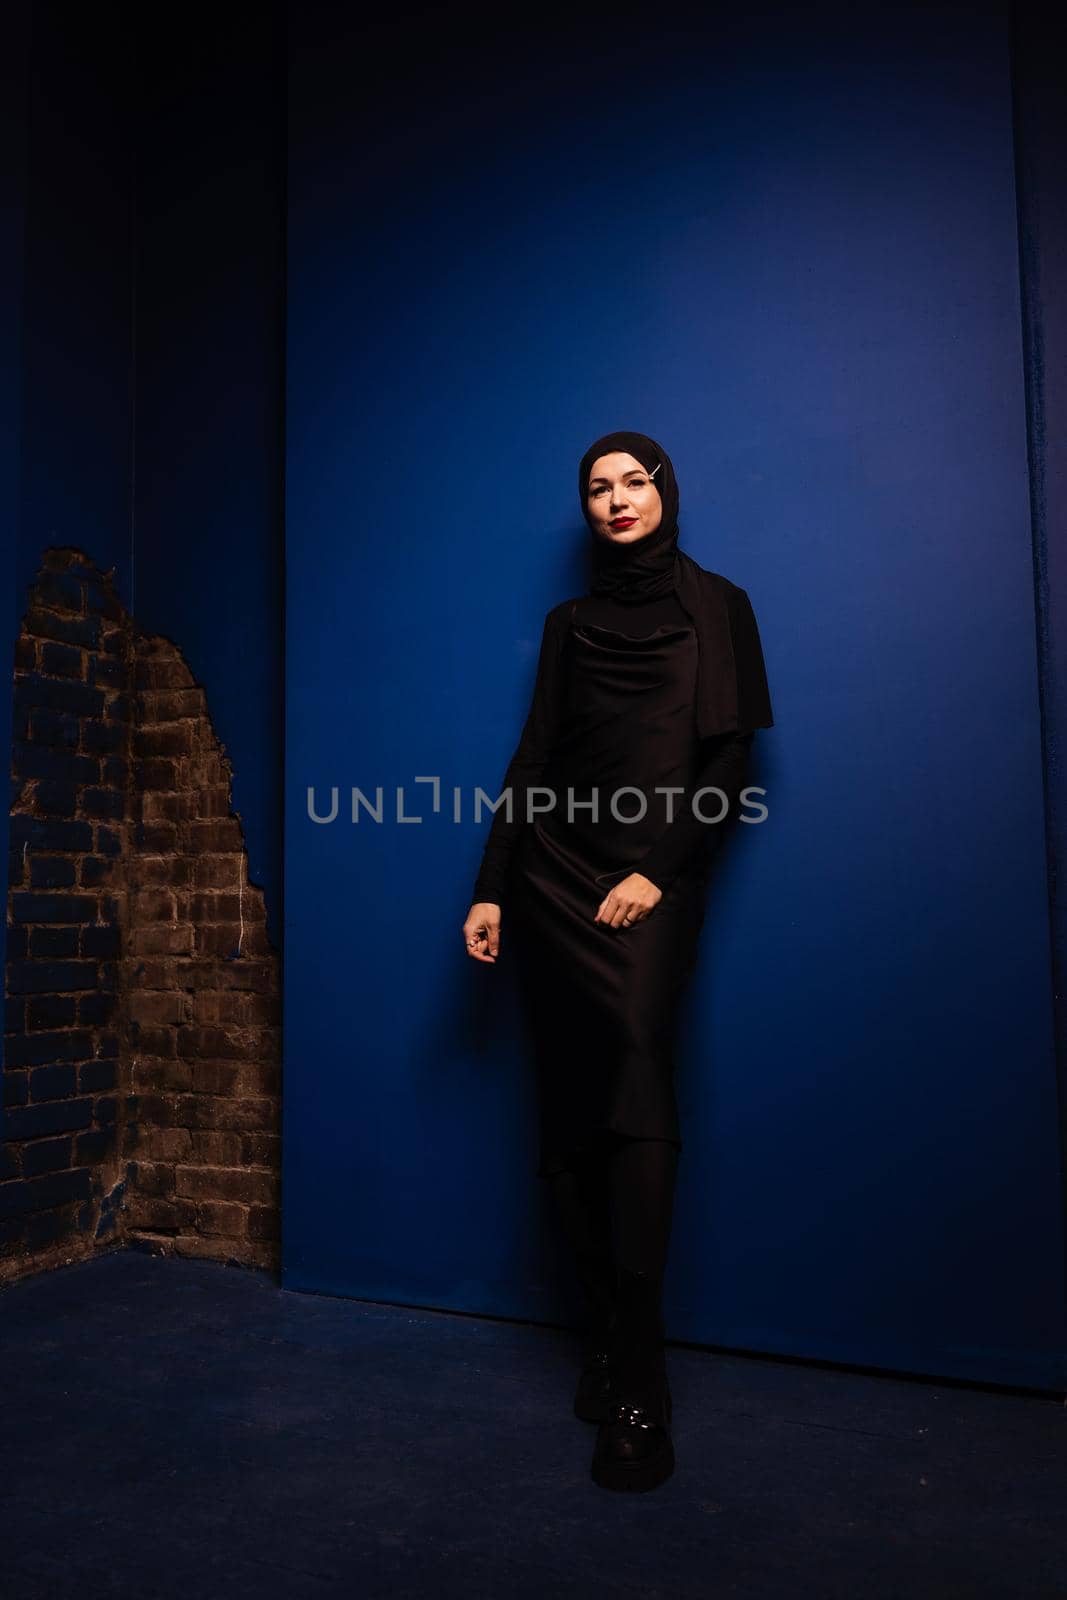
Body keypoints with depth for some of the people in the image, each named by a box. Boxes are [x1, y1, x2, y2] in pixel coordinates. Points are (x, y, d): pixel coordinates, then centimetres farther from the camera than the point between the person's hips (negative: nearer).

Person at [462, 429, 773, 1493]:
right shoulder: (568, 624, 17)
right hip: (552, 876, 4)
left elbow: (729, 756, 0)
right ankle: (604, 1337, 13)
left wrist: (656, 869, -11)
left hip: (649, 882, -3)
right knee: (569, 1113, 2)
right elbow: (532, 760, 13)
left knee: (635, 1093, -19)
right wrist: (491, 888, 5)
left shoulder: (713, 606, 9)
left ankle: (636, 1383, -14)